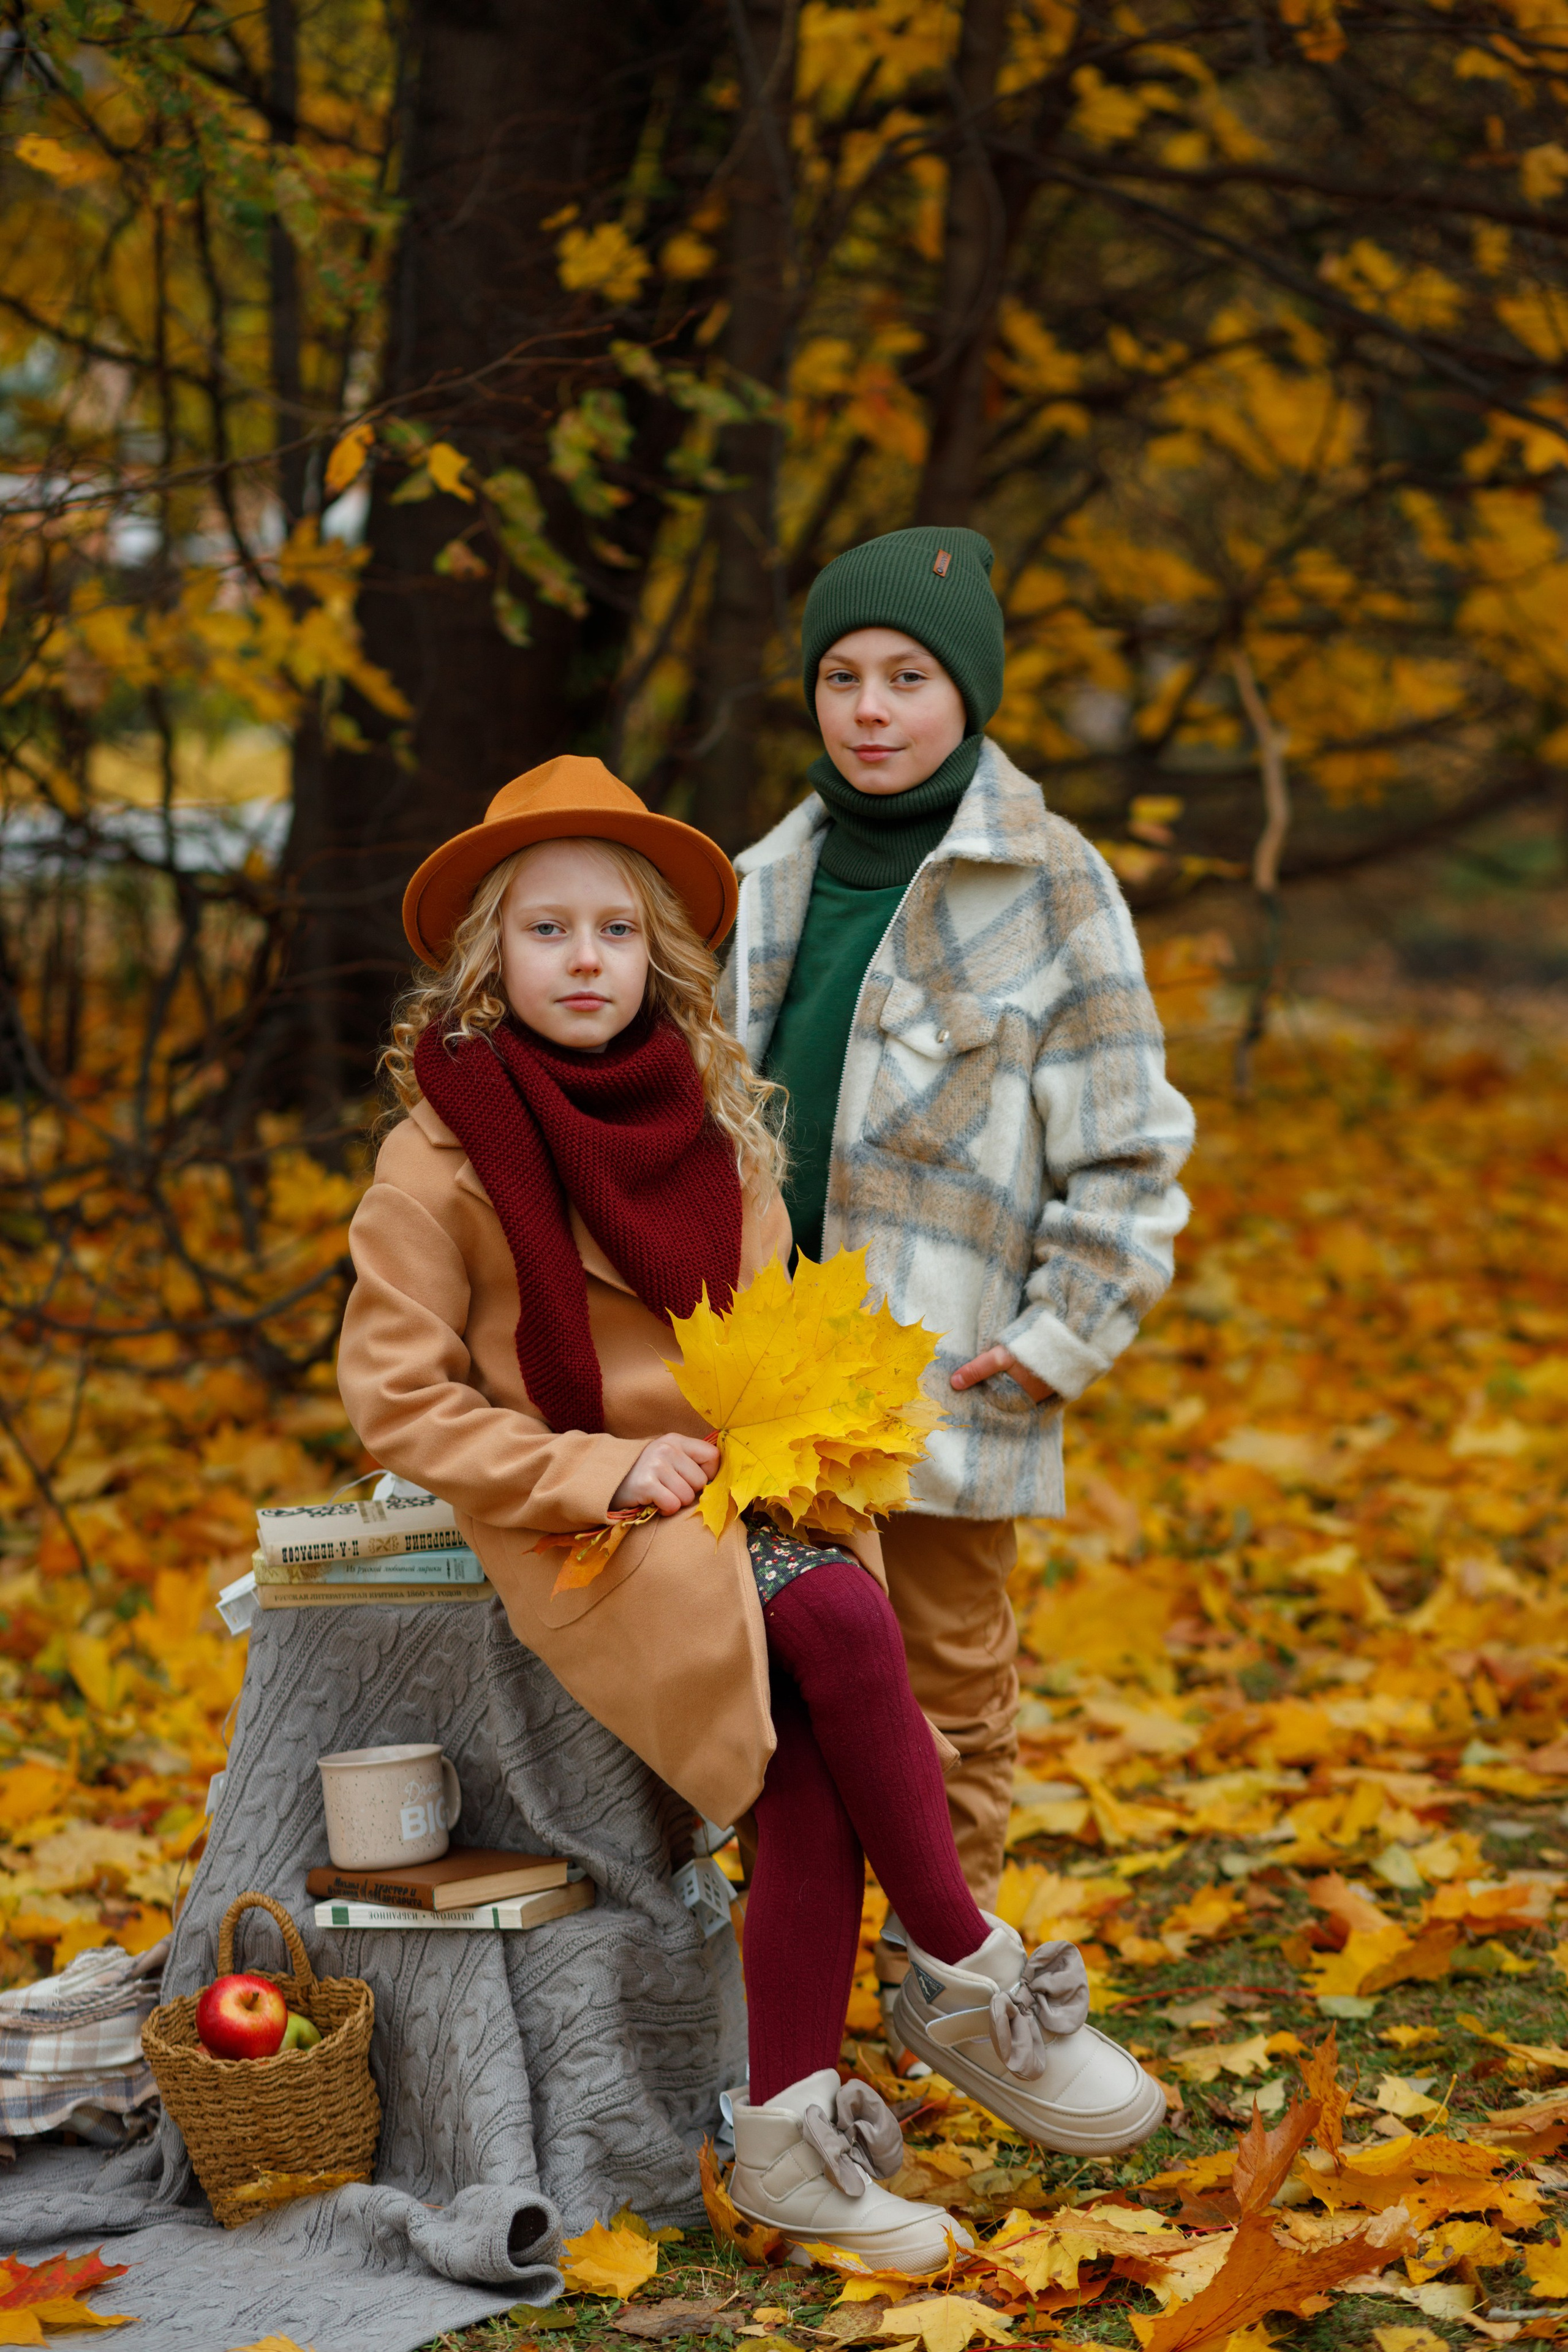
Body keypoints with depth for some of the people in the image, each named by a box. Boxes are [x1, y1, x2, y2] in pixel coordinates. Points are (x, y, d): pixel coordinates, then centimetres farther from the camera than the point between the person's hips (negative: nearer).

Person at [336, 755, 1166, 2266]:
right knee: (840, 1626, -29)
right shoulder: (440, 1159, -5)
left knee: (809, 1741, -24)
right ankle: (983, 1983, -13)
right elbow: (396, 1401, -6)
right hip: (574, 1527, -5)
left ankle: (789, 2129, -18)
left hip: (743, 1496, 5)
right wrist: (599, 1471, -15)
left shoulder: (710, 1124, 11)